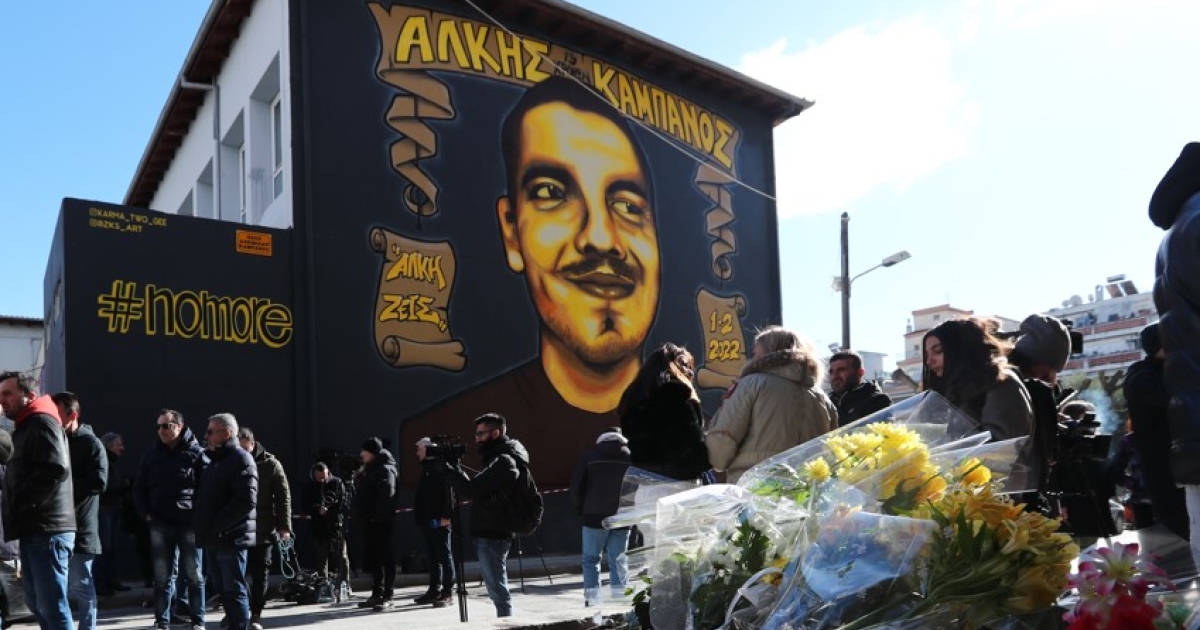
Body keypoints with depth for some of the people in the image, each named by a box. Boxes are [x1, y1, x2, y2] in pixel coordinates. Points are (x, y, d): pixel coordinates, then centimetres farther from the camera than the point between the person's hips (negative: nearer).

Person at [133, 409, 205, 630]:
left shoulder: (196, 454, -2)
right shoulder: (151, 456, 10)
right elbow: (139, 489, 15)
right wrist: (146, 514, 3)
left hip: (190, 524, -3)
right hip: (160, 525, 3)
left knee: (194, 576, 4)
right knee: (162, 577, 7)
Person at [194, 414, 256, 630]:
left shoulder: (241, 460, -12)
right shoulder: (215, 460, 19)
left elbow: (246, 501, -22)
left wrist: (217, 526, -20)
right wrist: (205, 527, 11)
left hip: (230, 537, -9)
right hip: (215, 537, 10)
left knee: (234, 590, -4)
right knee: (221, 587, 16)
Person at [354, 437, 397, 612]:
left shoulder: (385, 470, -11)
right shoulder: (370, 469, 20)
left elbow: (387, 494, -23)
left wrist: (378, 515, -25)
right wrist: (361, 514, 17)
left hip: (381, 523, -10)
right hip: (369, 521, 10)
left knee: (385, 559, -6)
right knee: (372, 560, 14)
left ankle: (387, 597, -4)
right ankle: (377, 595, 21)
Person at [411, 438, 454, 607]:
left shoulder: (439, 468, -10)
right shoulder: (426, 469, 19)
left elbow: (448, 492, -19)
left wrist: (446, 515, -24)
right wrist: (420, 517, 18)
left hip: (438, 521, -10)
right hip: (427, 520, 10)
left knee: (444, 555, -5)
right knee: (432, 556, 12)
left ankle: (447, 592, -2)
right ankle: (435, 590, 17)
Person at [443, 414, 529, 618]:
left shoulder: (503, 461, -15)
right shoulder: (500, 459, 18)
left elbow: (473, 488, -23)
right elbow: (481, 489, 15)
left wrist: (446, 466, -18)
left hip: (492, 536, -10)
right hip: (491, 534, 10)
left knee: (498, 590, -7)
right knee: (498, 589, 15)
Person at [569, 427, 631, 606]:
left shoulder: (590, 454, 2)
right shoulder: (631, 456, 5)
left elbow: (576, 486, 0)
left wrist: (581, 510, 10)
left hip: (594, 517, -1)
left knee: (591, 559, 9)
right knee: (618, 561, 8)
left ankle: (592, 600, 1)